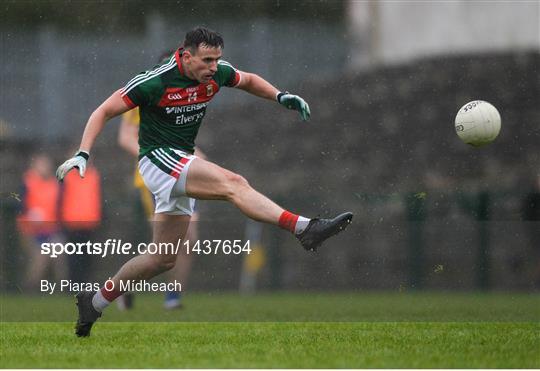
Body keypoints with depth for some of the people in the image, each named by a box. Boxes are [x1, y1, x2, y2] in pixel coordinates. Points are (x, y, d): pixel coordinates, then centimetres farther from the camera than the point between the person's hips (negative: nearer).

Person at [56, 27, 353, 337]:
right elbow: (104, 112, -11)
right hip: (158, 158, -8)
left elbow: (248, 80, 21)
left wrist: (280, 96, 4)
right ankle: (304, 228, -41)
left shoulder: (218, 72, -1)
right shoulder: (155, 82, -18)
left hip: (182, 167, 8)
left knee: (164, 259, 11)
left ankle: (95, 302, 22)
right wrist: (82, 155, -21)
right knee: (232, 183, -28)